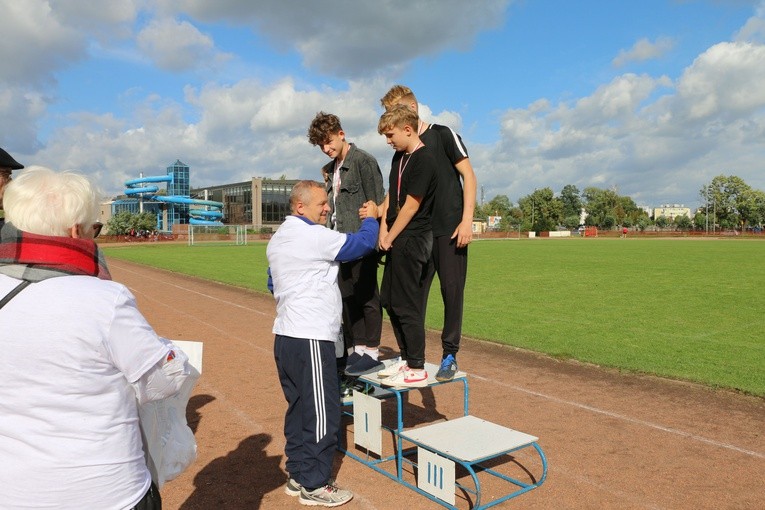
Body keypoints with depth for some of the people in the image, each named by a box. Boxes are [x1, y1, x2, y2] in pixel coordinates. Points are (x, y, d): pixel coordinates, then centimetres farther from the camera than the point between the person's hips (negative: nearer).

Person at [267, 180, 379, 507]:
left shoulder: (277, 239, 15)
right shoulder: (314, 236, -15)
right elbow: (362, 244, -11)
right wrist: (371, 218, 7)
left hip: (285, 335, 10)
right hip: (311, 339, -10)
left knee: (298, 407, 16)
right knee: (322, 412, 0)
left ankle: (297, 475, 26)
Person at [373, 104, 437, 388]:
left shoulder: (424, 160, -14)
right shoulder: (399, 157, 14)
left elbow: (411, 205, -16)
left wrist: (391, 237, -9)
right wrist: (383, 229, 2)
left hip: (412, 239, -10)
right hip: (396, 240, 10)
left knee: (407, 305, -5)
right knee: (389, 301, 14)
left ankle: (417, 370, 5)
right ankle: (406, 358, 26)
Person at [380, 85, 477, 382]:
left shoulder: (442, 135, -1)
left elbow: (468, 176, -5)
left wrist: (467, 220, -14)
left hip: (450, 229, -5)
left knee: (452, 292, -1)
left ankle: (450, 354, 11)